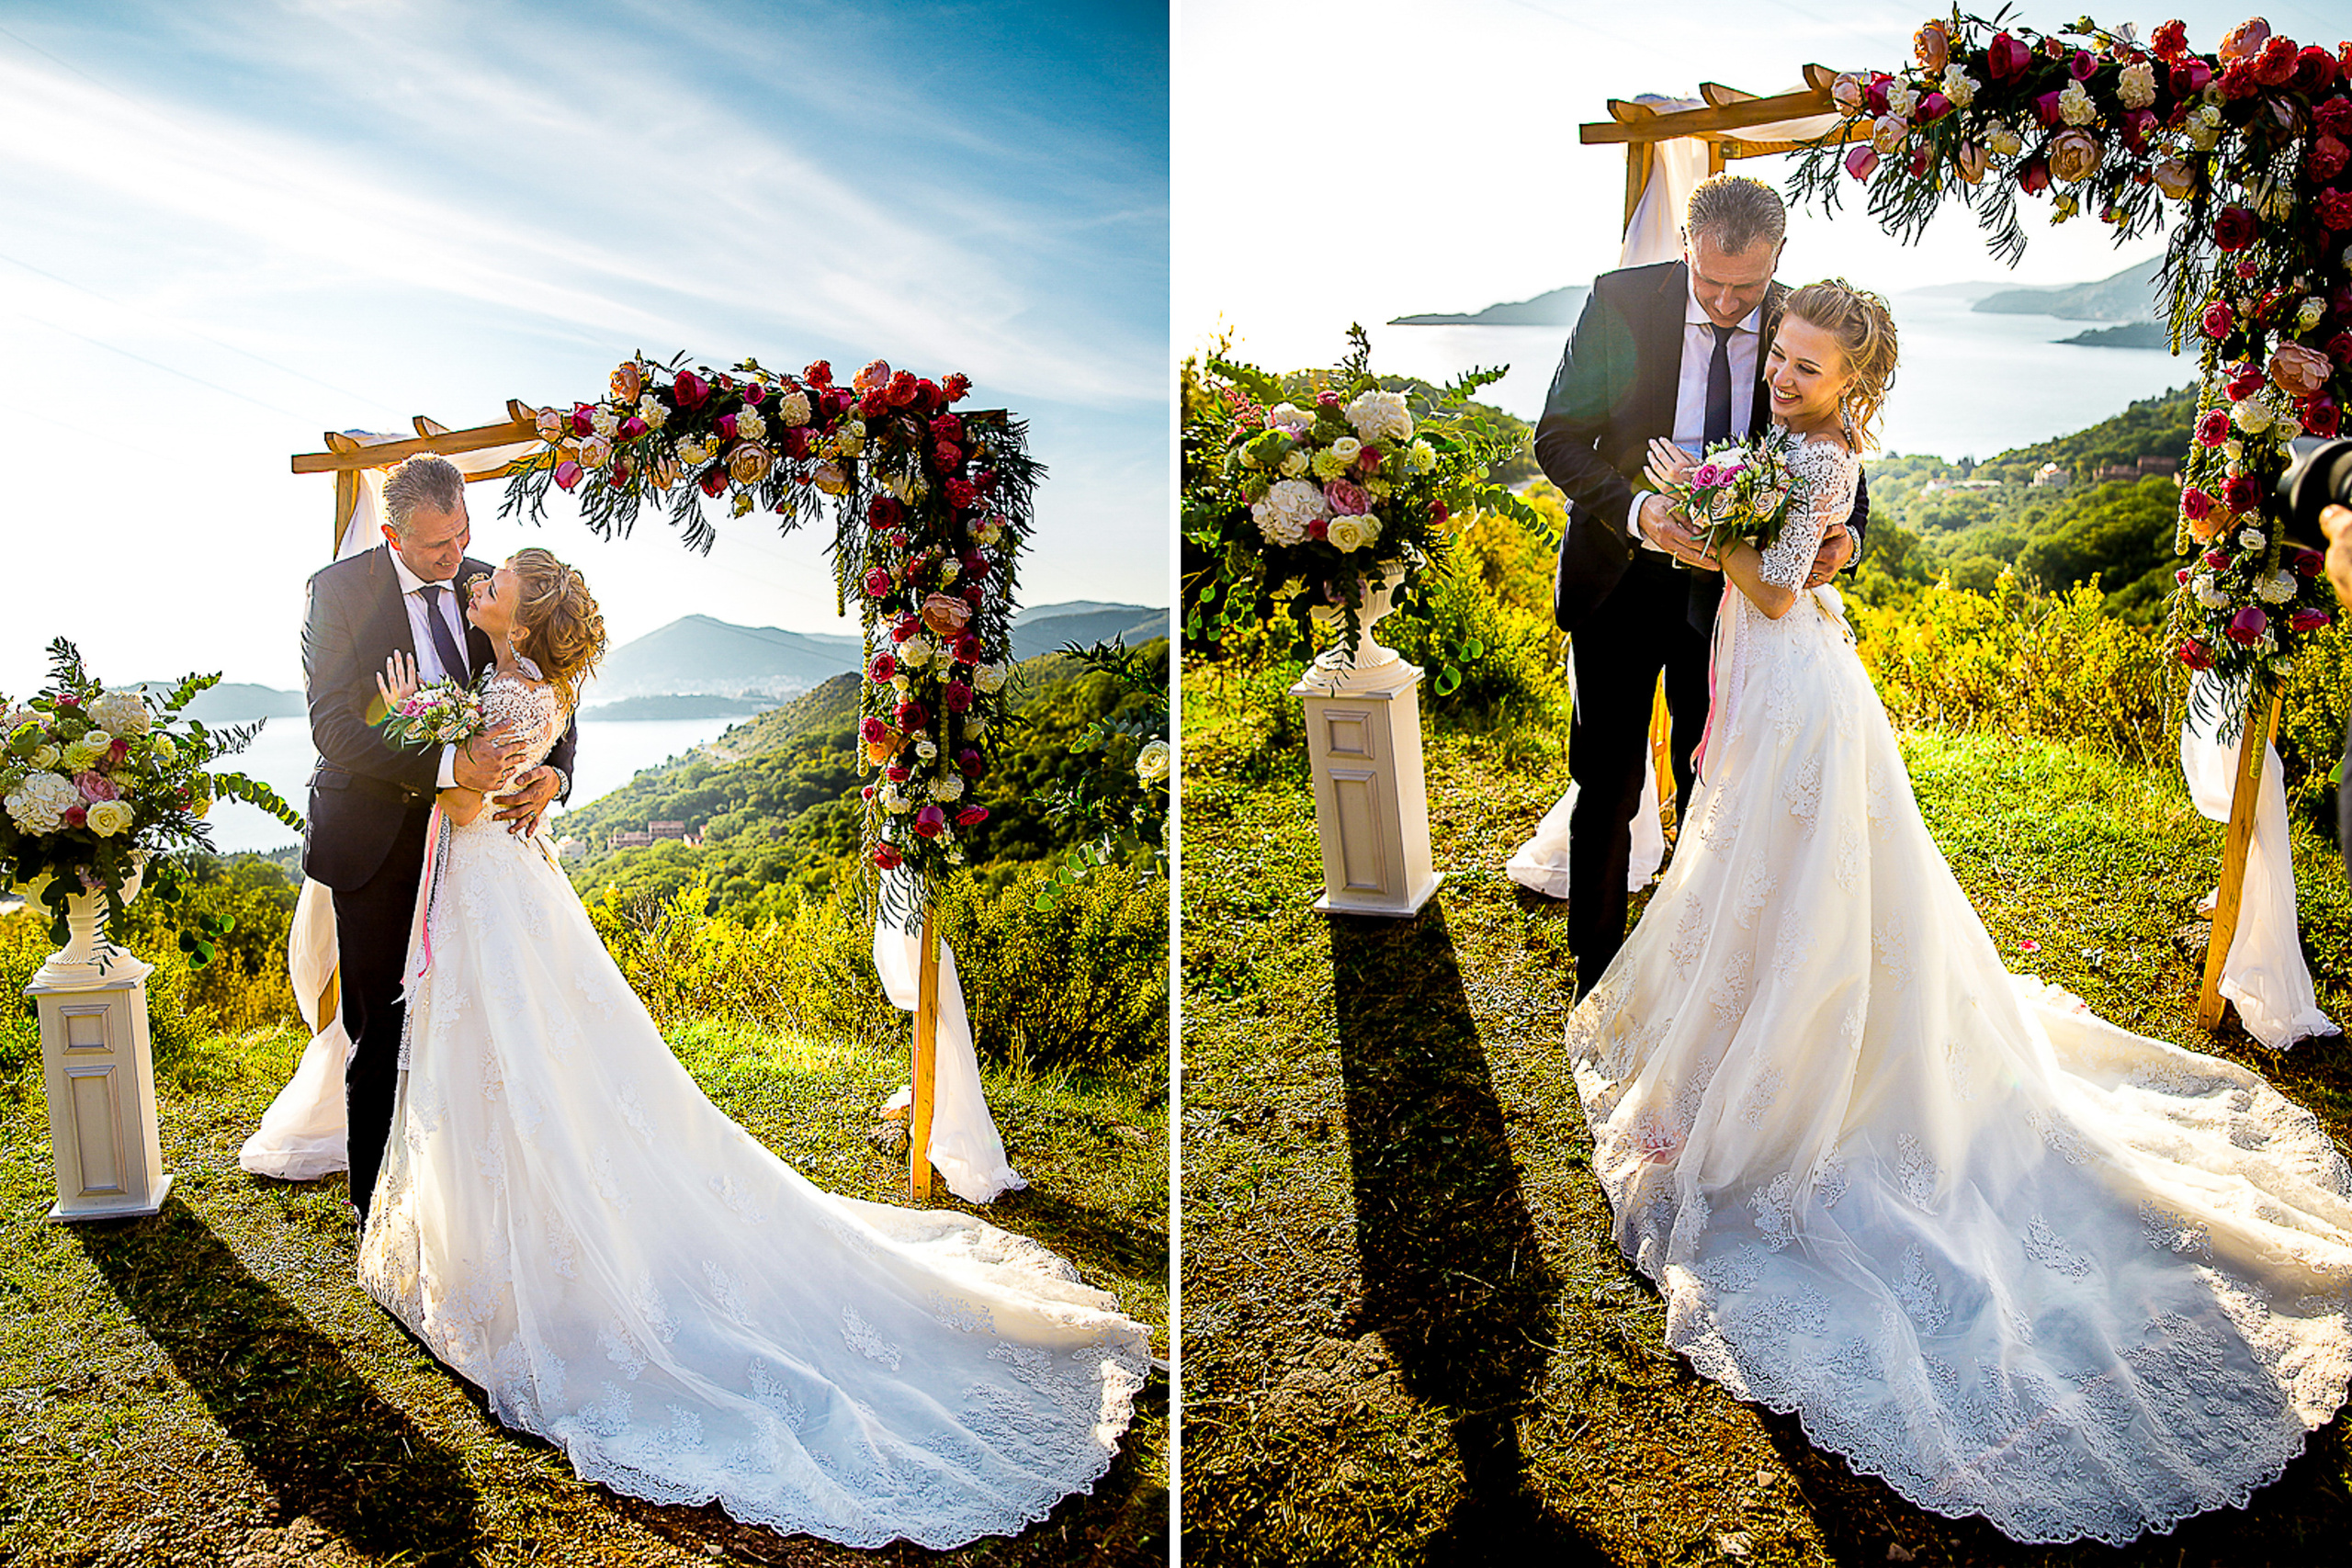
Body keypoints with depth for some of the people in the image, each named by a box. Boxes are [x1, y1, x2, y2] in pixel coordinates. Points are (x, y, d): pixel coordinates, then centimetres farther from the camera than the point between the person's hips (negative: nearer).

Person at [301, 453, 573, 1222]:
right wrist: (448, 762, -32)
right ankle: (377, 1210, 21)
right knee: (381, 1031, 6)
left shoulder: (490, 588, 2)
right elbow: (333, 727, -18)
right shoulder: (338, 589, -10)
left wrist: (554, 771, -16)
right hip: (378, 842, -3)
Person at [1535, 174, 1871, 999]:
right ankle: (1597, 973, 25)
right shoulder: (1619, 302, -13)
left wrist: (1845, 533, -23)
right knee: (1608, 786, 8)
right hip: (1621, 583, -1)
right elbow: (1558, 436, -12)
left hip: (1731, 589, 2)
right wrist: (1636, 511, -30)